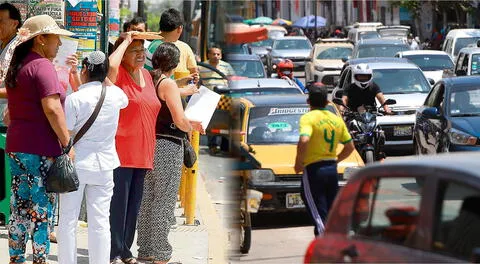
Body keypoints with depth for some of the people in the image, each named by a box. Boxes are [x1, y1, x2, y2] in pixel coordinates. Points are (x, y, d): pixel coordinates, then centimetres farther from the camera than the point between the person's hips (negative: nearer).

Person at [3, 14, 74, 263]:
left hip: (15, 147, 9)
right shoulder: (42, 65, -13)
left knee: (19, 209, 12)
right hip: (41, 150, -8)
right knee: (41, 210, -3)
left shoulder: (17, 67, 15)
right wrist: (67, 144, -19)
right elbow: (52, 108, -22)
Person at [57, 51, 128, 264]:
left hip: (76, 164, -3)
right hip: (103, 165, 3)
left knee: (68, 219, 6)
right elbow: (125, 101, 24)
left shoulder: (74, 99, -14)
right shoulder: (114, 94, -2)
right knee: (100, 221, 5)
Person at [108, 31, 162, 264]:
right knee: (118, 203, -5)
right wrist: (125, 42, -17)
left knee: (133, 205, 13)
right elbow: (111, 64, -32)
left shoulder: (146, 75, 15)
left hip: (142, 154, 8)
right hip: (120, 153, -7)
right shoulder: (118, 75, -8)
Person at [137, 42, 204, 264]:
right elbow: (180, 120, -18)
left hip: (149, 144, 7)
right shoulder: (169, 84, -14)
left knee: (147, 199, 13)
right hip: (168, 145, -7)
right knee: (164, 200, -1)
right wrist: (194, 126, 2)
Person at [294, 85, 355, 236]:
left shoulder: (308, 118, -11)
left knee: (319, 216, -7)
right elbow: (350, 146, 13)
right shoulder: (336, 120, 9)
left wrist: (298, 163, -15)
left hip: (313, 169, -6)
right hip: (332, 170, 6)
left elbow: (304, 141, -28)